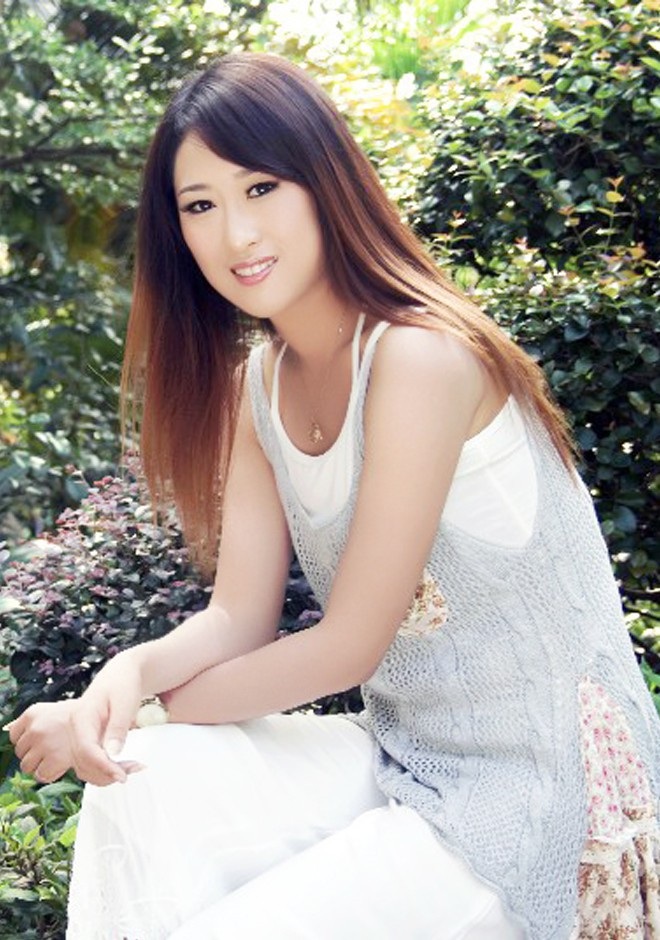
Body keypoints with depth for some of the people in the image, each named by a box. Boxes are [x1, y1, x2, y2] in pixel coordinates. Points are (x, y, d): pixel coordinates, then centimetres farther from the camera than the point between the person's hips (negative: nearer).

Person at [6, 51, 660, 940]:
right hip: (402, 757, 7)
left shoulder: (419, 357, -21)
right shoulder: (256, 385, 4)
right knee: (139, 788, -15)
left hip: (535, 791, -7)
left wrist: (147, 709, -12)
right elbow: (239, 616, 1)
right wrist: (130, 674, -19)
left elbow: (347, 647, -18)